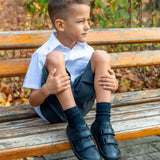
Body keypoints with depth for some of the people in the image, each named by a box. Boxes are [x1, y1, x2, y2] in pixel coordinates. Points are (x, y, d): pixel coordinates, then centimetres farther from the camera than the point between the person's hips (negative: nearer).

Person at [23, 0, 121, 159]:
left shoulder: (87, 51, 6)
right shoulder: (42, 55, -8)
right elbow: (33, 101, -8)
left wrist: (113, 84, -15)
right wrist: (46, 90, -32)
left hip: (80, 104, 4)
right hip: (53, 109, -4)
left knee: (100, 56, -12)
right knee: (55, 58, -26)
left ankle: (102, 124, -21)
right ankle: (78, 127, -28)